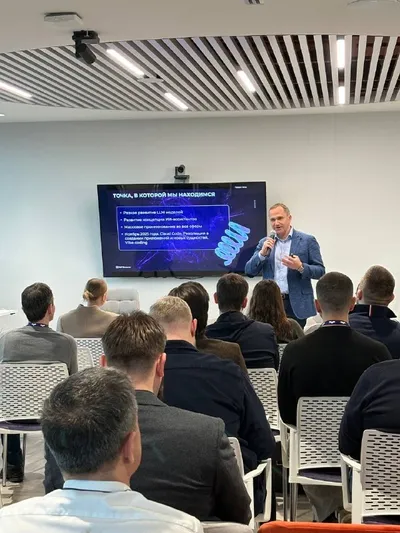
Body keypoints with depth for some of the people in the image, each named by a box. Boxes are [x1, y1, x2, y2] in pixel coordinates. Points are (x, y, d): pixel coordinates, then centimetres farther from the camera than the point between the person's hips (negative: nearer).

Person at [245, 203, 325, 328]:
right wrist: (262, 253, -11)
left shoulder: (307, 240, 0)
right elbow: (249, 271, 5)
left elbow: (320, 271, -1)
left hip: (297, 305, -2)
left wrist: (301, 267, -20)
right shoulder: (265, 242, 10)